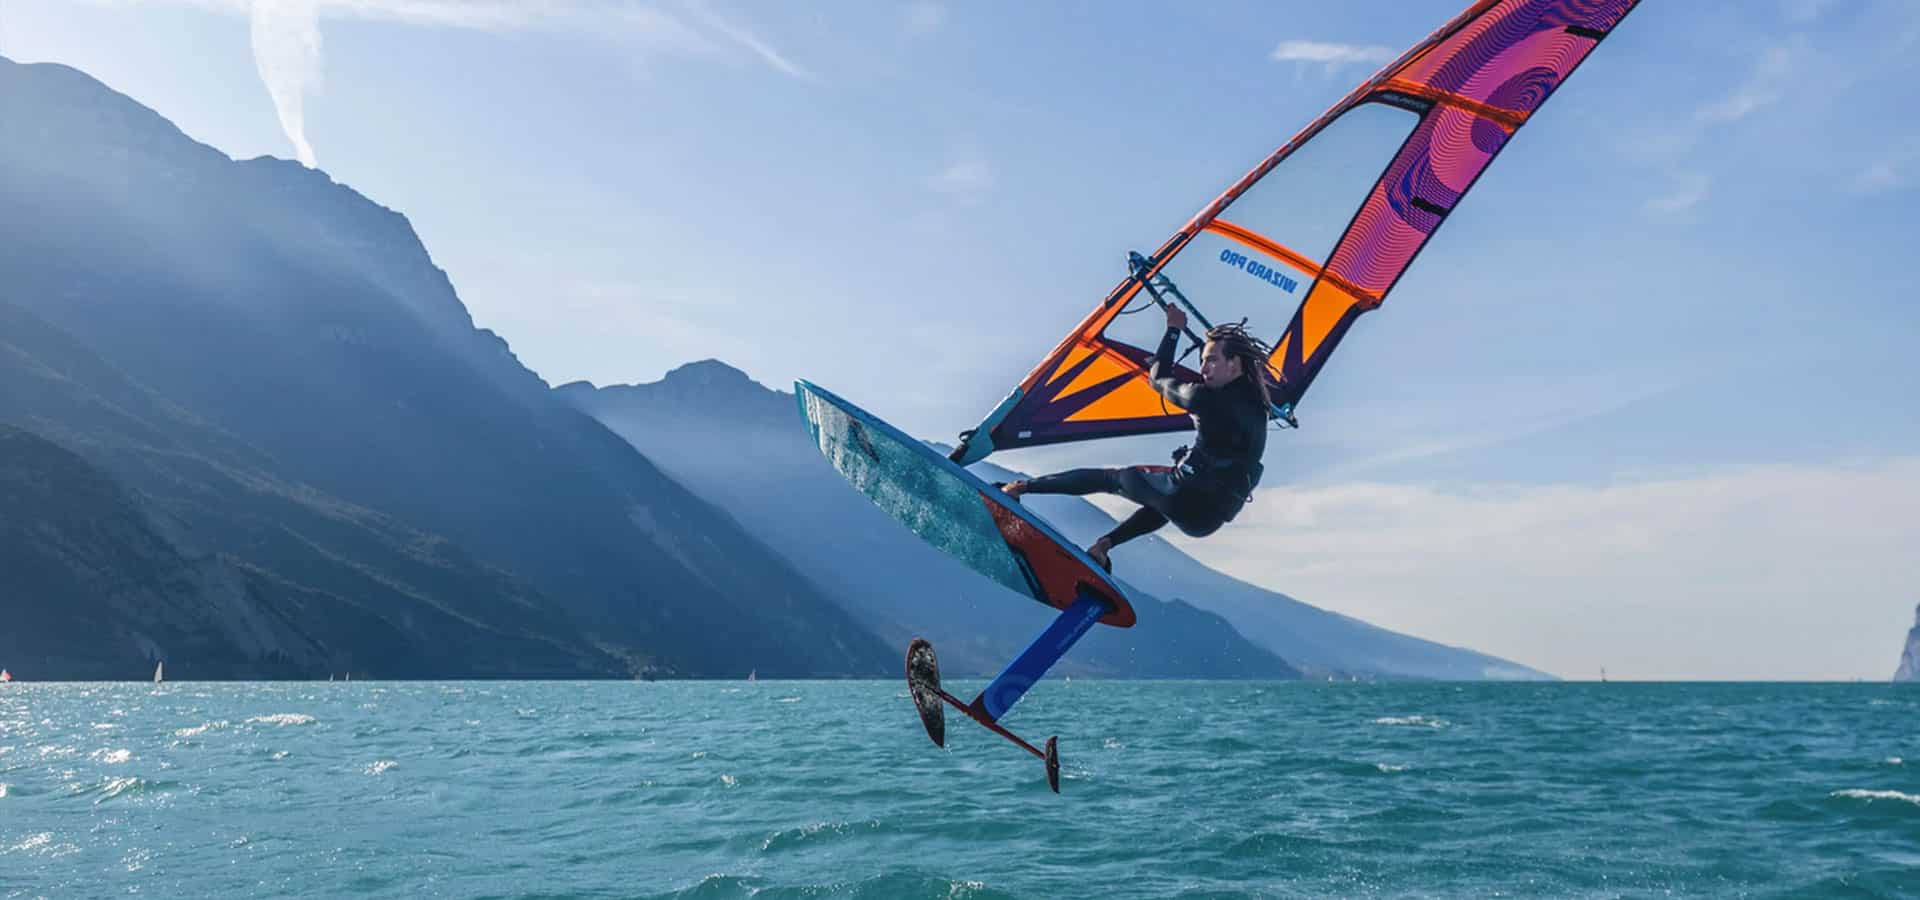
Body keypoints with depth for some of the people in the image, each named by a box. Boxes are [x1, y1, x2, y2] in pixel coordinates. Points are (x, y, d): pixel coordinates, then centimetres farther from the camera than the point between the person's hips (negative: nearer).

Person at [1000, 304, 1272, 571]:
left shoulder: (1205, 398, -17)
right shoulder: (1255, 403, 5)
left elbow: (1158, 379, 1)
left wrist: (1174, 330, 13)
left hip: (1188, 501, -7)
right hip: (1213, 517, 7)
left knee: (1110, 478, 15)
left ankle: (1021, 487, 24)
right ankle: (1102, 546, 33)